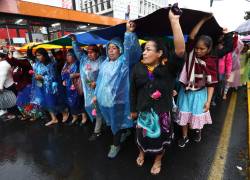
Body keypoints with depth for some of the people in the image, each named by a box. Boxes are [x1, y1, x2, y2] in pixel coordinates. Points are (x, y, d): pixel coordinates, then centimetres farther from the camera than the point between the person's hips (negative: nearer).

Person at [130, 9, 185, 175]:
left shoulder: (168, 68, -15)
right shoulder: (138, 68, -8)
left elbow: (180, 50, -33)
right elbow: (133, 91, 1)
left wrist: (174, 21, -35)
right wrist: (133, 110, 8)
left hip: (162, 112, -1)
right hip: (143, 111, 2)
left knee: (160, 138, 21)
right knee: (142, 136, 24)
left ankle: (158, 160, 52)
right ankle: (142, 153, 58)